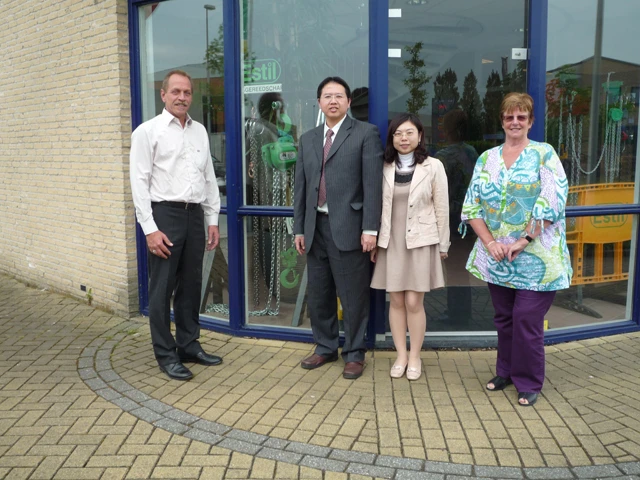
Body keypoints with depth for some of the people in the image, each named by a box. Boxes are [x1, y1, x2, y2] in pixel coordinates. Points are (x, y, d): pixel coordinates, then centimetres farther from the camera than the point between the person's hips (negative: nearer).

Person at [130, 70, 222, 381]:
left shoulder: (199, 131, 13)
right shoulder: (148, 131, -3)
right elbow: (139, 182, -8)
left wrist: (213, 219, 11)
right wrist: (150, 229, -14)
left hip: (195, 215, 5)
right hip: (164, 214, -5)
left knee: (191, 284, 12)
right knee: (162, 288, 2)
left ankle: (189, 345, 26)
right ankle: (166, 355, 14)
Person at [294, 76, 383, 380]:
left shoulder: (365, 133, -1)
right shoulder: (308, 139, 15)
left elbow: (372, 184, -8)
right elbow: (301, 187, 15)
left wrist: (370, 229, -14)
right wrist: (299, 229, 11)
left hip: (348, 228, -5)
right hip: (316, 228, 6)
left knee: (353, 297, 3)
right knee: (318, 294, 14)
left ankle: (354, 354, 18)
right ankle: (325, 347, 30)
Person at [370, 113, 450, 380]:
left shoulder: (433, 167, -2)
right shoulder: (384, 168, 4)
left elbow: (442, 209, 1)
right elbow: (377, 207, 6)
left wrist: (443, 245, 2)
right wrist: (374, 241, 5)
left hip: (421, 242, -2)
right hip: (391, 242, 2)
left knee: (414, 302, -1)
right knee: (396, 301, 6)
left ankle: (415, 357, 15)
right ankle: (401, 355, 19)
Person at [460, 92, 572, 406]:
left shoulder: (544, 154, -3)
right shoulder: (487, 158, 8)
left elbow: (550, 203, -13)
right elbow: (472, 206, 3)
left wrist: (523, 241, -18)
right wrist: (489, 242, -9)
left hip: (536, 258, -4)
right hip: (497, 257, 4)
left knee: (527, 320, -1)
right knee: (503, 318, 14)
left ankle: (529, 382, 16)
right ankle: (506, 371, 32)